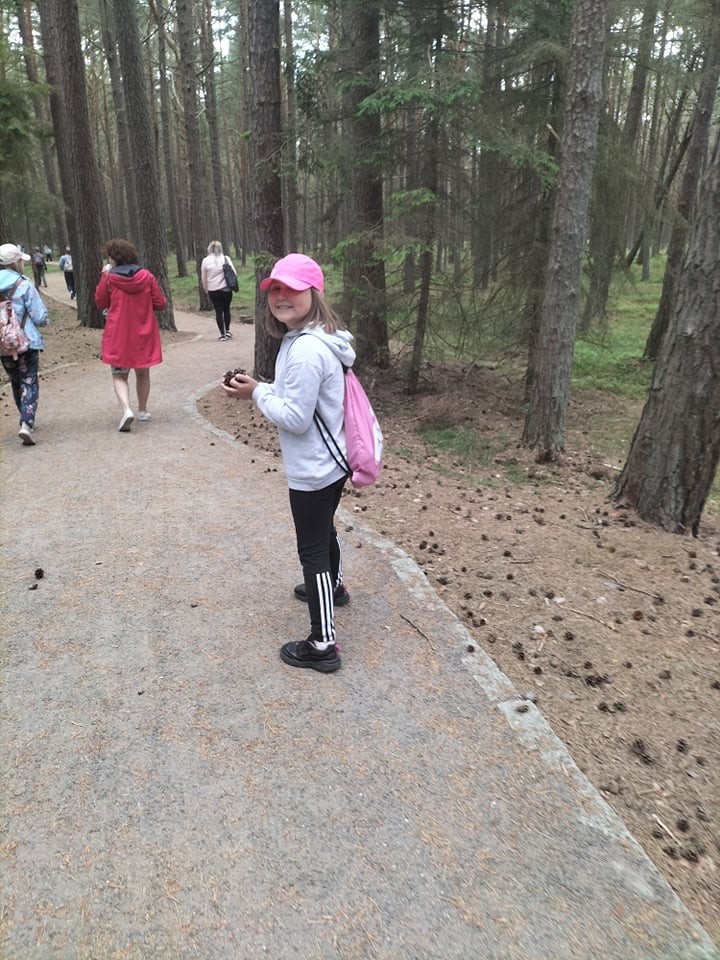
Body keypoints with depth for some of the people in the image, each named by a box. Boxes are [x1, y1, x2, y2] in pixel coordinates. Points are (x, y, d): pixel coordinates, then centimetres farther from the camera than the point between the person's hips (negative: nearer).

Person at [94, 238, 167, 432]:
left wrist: (104, 276, 7)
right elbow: (161, 303, -1)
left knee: (119, 375, 4)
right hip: (144, 335, 2)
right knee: (142, 373, 18)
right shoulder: (146, 276, -5)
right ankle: (142, 410, 28)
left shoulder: (109, 278, -9)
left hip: (118, 336, -2)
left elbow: (100, 303, 5)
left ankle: (127, 409, -18)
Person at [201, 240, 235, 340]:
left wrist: (206, 290, 18)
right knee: (226, 309, 14)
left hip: (213, 290, 0)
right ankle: (227, 331, 10)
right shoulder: (226, 259, -2)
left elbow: (203, 279, 6)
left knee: (218, 311, 6)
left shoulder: (205, 261, 0)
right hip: (226, 289, 0)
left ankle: (222, 334, 5)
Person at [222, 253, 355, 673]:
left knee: (313, 551, 0)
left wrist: (257, 393, -13)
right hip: (332, 462, 10)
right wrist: (262, 388, 3)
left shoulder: (307, 349, -26)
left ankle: (323, 645, 12)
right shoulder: (318, 337, 6)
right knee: (325, 531, 30)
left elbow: (295, 418, -25)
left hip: (312, 470, -10)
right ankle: (333, 587, 55)